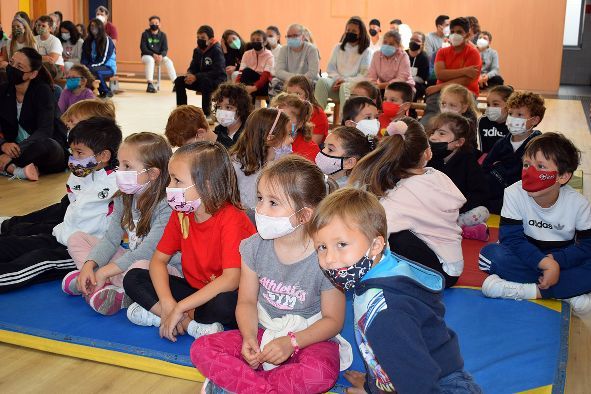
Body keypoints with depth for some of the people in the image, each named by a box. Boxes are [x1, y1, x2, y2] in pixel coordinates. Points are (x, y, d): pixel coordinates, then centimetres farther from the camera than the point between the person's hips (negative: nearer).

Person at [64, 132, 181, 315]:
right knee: (76, 239, 3)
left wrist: (104, 271, -22)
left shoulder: (167, 206, -22)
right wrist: (89, 265, -16)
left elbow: (146, 252, -25)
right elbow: (111, 239, 1)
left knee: (141, 267, -44)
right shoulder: (124, 199, 3)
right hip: (130, 258, 9)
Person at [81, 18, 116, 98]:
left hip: (109, 67, -5)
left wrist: (89, 66, -24)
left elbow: (103, 60, -15)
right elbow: (84, 58, 8)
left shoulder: (107, 41, -8)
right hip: (93, 67, 5)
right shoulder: (88, 41, 11)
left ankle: (107, 92, -16)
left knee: (93, 70, -36)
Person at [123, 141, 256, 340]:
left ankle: (155, 315, -18)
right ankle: (190, 324, -19)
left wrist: (178, 309, -29)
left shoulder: (232, 218, -23)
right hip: (195, 290, 7)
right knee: (133, 278, -5)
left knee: (224, 302, -41)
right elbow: (158, 259, 0)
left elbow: (231, 279, -31)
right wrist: (167, 303, -19)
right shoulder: (181, 214, -1)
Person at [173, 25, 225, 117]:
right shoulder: (197, 50, 6)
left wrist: (196, 77, -29)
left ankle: (206, 112, -28)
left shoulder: (217, 51, -16)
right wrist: (189, 75, -15)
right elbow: (192, 67, 12)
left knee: (204, 81, -39)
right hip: (201, 79, 7)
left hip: (217, 81, -7)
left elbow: (217, 72, -25)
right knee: (179, 80, -7)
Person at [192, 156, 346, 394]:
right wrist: (249, 338, -18)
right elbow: (247, 302, 1)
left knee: (322, 372, -37)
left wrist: (291, 342, -22)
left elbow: (333, 320, -10)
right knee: (201, 349, -15)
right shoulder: (255, 247, -6)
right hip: (263, 332, 4)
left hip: (308, 338, -3)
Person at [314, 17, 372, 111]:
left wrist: (346, 80, -15)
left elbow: (364, 75, -1)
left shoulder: (366, 51, 9)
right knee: (322, 81, -29)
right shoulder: (338, 47, 21)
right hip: (337, 83, 3)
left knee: (344, 86, -39)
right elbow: (331, 68, 14)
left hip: (355, 85, -3)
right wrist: (337, 79, -8)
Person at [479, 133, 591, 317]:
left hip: (561, 261, 0)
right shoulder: (514, 193, -17)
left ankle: (528, 290, -27)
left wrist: (556, 261, -26)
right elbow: (512, 238, -21)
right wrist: (545, 263, -33)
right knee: (491, 254, -31)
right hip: (528, 259, 0)